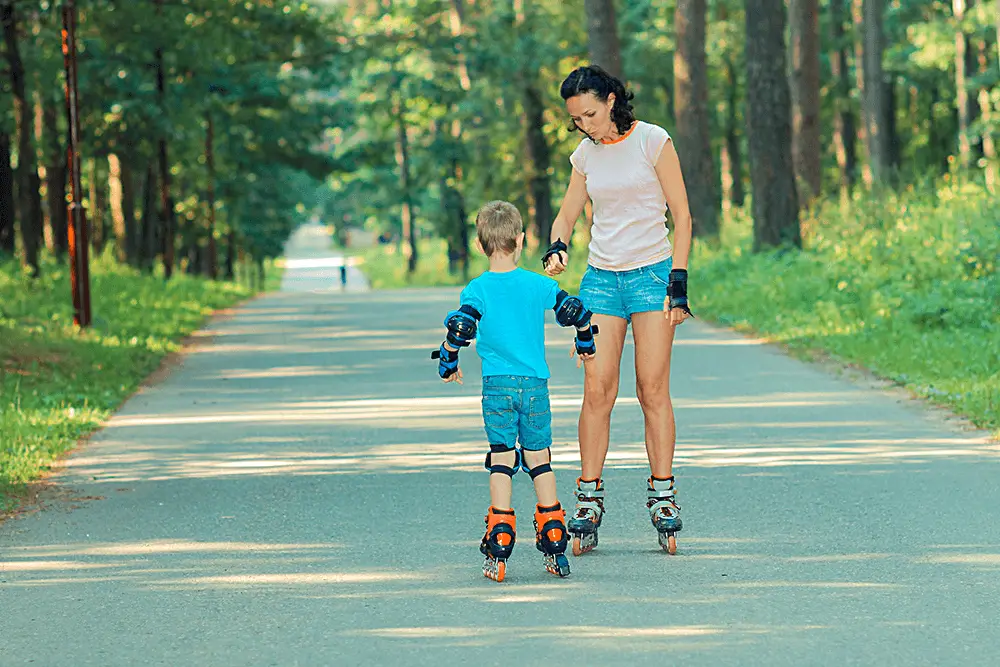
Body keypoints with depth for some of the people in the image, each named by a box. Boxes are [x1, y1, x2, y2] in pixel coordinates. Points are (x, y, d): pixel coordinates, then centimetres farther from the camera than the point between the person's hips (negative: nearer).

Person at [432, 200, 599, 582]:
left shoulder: (476, 290, -4)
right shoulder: (539, 285, 1)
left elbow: (459, 329, -13)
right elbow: (573, 310, 4)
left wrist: (447, 363, 4)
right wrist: (586, 343, 23)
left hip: (497, 385, -1)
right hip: (535, 383, 1)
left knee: (501, 459, 1)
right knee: (538, 457, 11)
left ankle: (498, 553, -4)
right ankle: (554, 545, 10)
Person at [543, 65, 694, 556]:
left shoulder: (652, 141, -4)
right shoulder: (585, 155, 10)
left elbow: (681, 214, -4)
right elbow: (567, 215, 16)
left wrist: (678, 281, -10)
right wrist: (557, 248, -8)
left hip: (651, 273, -3)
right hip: (601, 276, 3)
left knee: (653, 390, -7)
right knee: (596, 391, -5)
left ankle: (662, 497, -1)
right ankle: (589, 502, -2)